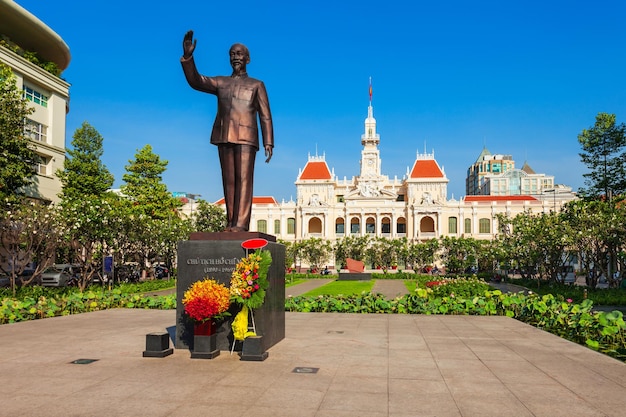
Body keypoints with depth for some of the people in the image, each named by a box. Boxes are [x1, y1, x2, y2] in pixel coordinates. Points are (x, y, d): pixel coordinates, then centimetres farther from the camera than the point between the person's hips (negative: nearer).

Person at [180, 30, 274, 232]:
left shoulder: (257, 85, 13)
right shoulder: (221, 82, 20)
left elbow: (265, 116, 5)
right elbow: (196, 81, 5)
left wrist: (268, 143, -7)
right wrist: (187, 56, -11)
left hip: (246, 138, -3)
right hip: (224, 137, 4)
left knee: (243, 179, -10)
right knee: (228, 180, 2)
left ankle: (241, 224, -15)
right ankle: (231, 222, 4)